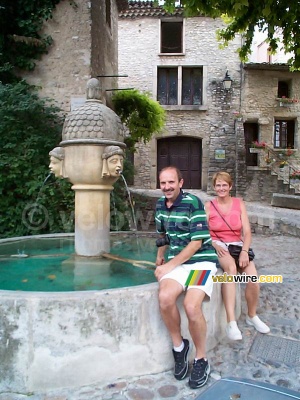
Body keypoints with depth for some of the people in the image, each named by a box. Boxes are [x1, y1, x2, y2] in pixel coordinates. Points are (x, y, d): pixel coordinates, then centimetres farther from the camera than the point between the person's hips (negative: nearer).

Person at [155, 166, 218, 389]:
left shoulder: (193, 203, -12)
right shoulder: (161, 204, 8)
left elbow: (196, 243, -15)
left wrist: (169, 266, -15)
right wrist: (160, 257, 15)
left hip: (201, 260, -4)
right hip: (176, 262, 4)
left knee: (191, 305, -29)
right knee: (165, 297, -27)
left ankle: (201, 359, -2)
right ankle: (179, 346, 0)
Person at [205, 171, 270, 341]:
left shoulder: (239, 204, 7)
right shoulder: (209, 206, 3)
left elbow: (247, 232, -1)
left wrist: (244, 251, -17)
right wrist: (216, 246, -21)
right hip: (218, 246, -2)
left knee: (254, 280, -22)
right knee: (231, 267, -36)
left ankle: (252, 316, 8)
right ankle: (231, 322, -36)